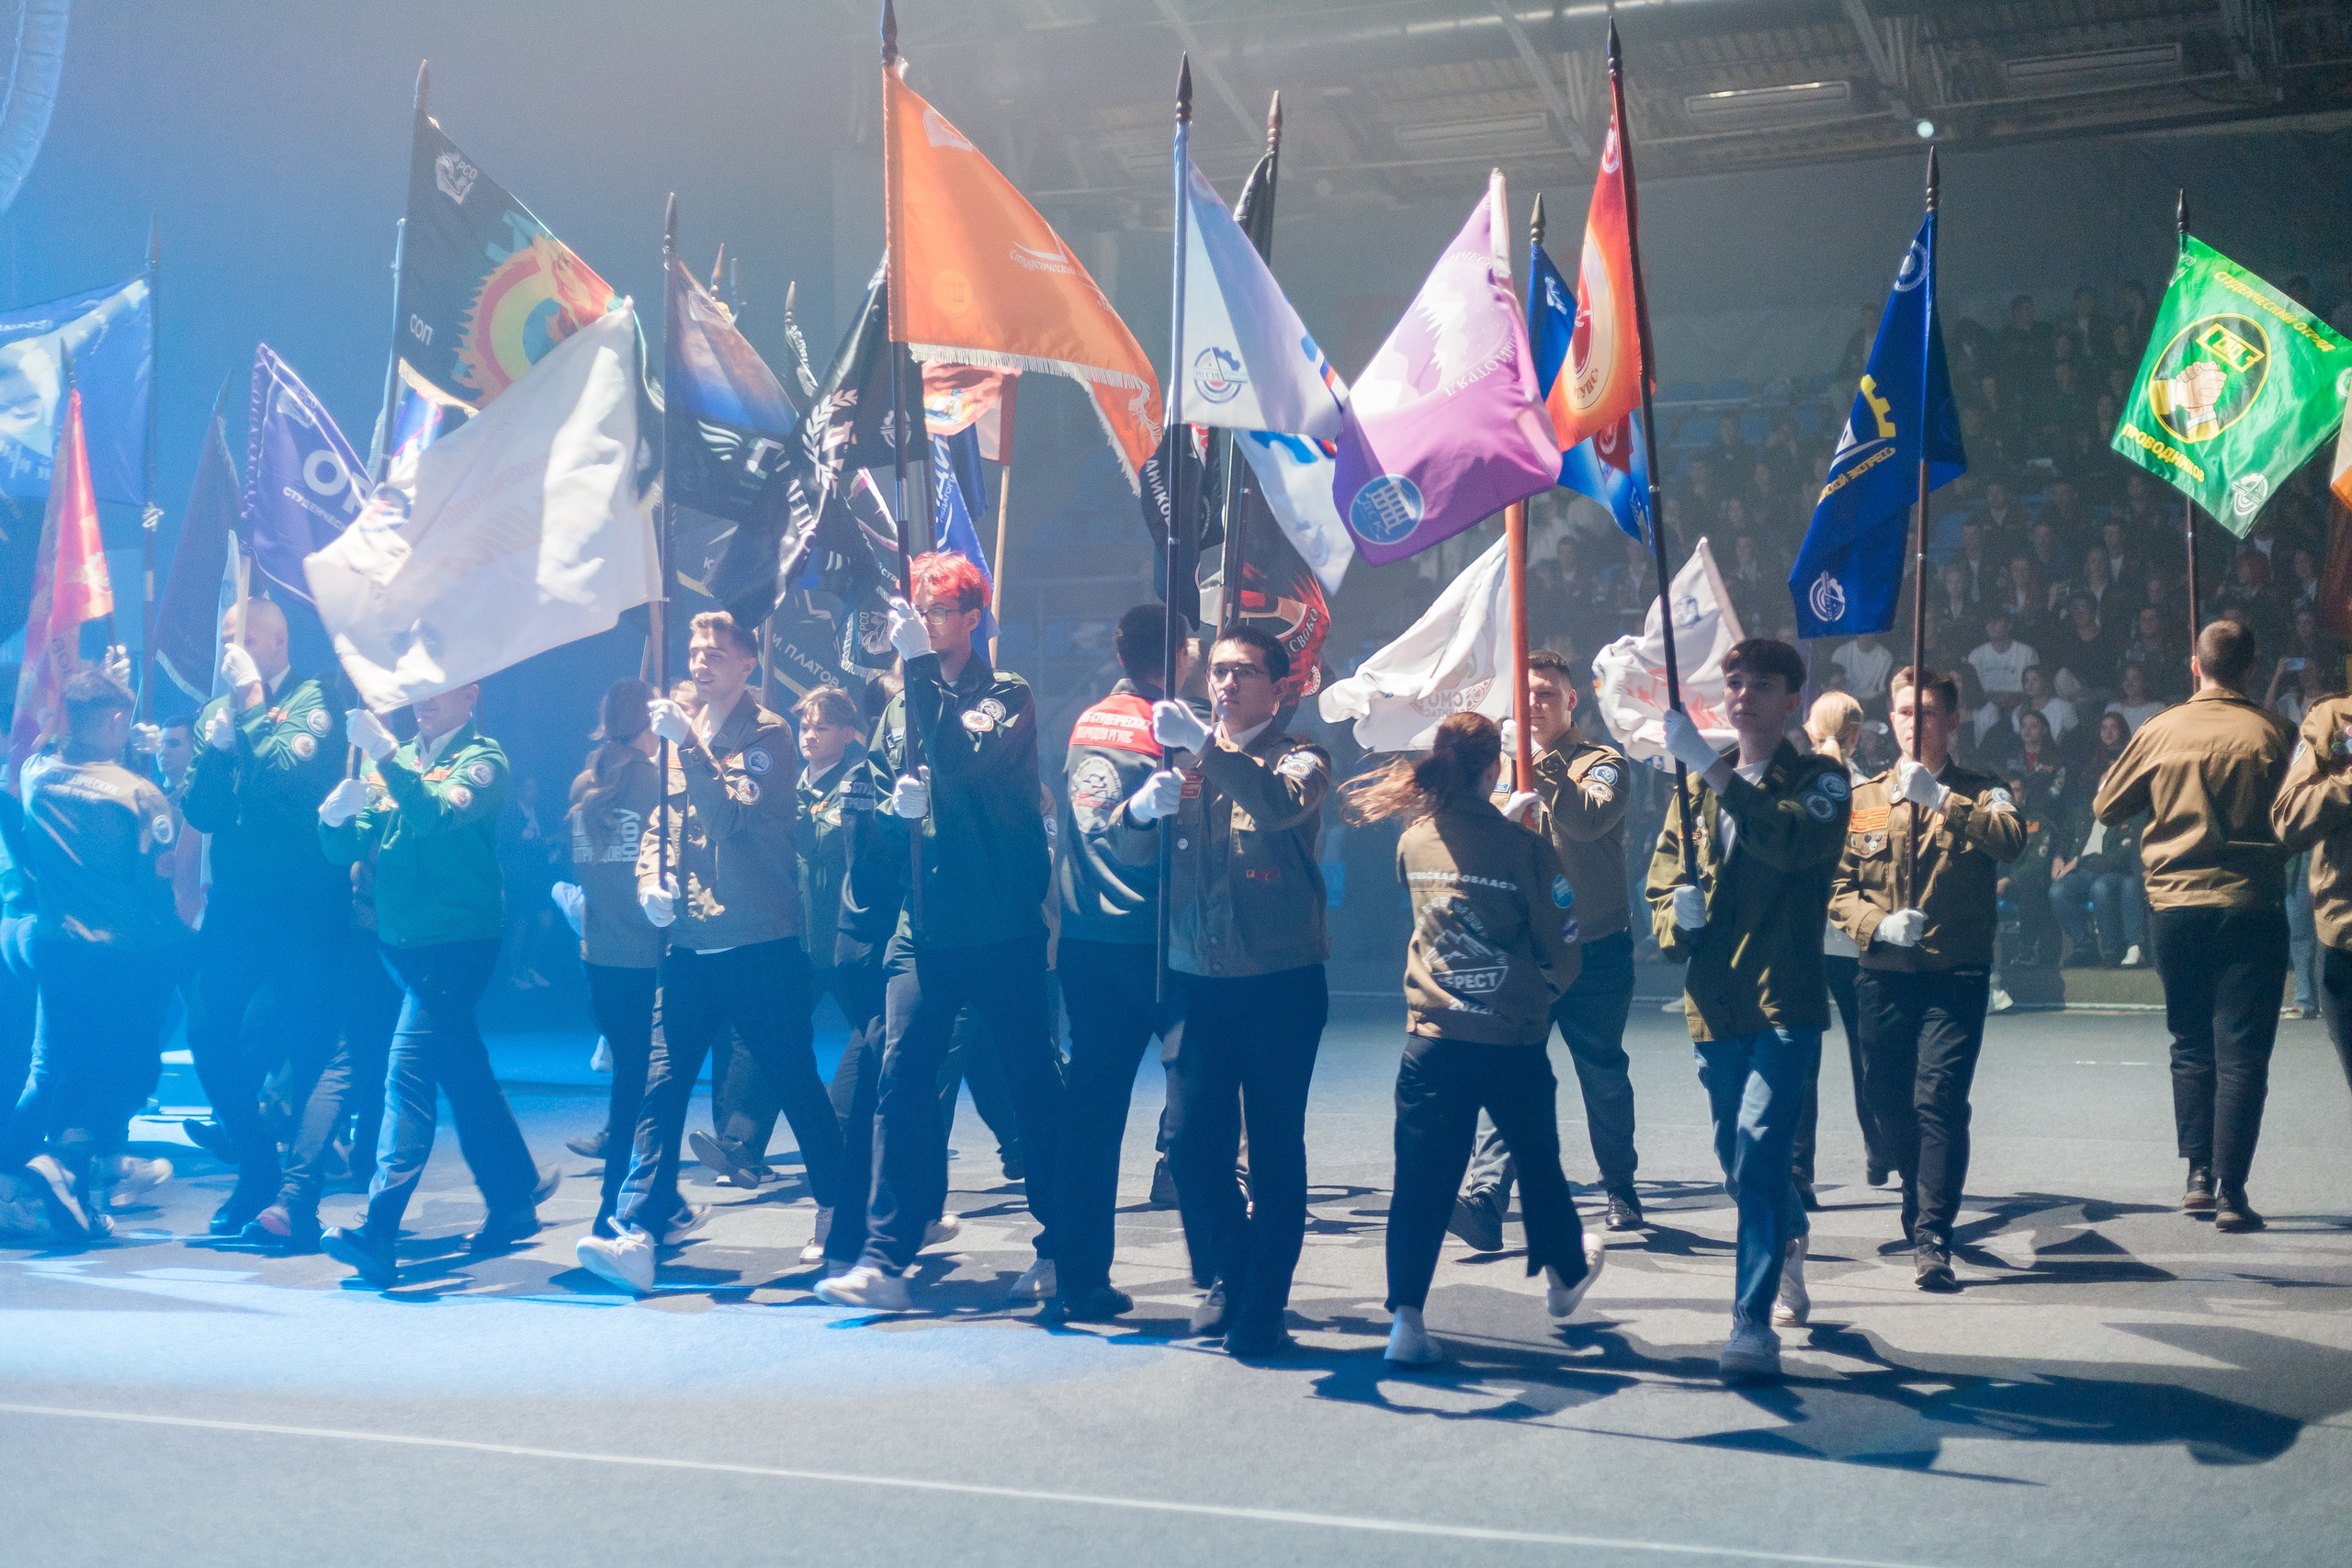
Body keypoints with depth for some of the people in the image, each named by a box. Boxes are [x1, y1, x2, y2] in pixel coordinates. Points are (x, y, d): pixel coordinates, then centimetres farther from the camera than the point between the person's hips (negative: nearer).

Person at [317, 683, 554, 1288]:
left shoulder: (482, 759, -5)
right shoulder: (392, 760, 14)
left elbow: (439, 814, -25)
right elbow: (348, 851, 6)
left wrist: (385, 752, -31)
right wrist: (334, 818, -15)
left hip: (457, 942, -7)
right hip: (398, 941, 7)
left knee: (409, 1073, -16)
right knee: (465, 1075, 16)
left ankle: (378, 1233, -20)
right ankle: (514, 1202, 30)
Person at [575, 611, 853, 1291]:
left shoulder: (766, 733, -5)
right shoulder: (680, 731, 13)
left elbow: (736, 815, -18)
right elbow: (656, 824, 18)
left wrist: (687, 743, -22)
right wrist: (650, 882, 0)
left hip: (761, 946, -5)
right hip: (689, 946, 5)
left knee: (797, 1084, 5)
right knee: (660, 1085, -3)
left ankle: (845, 1213, 20)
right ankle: (638, 1232, -6)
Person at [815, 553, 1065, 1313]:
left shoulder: (1007, 695, -3)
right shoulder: (901, 705, 11)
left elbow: (962, 761, -22)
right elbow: (880, 811, 16)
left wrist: (922, 666, -20)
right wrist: (896, 810, -7)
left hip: (1003, 928, -4)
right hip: (926, 928, 4)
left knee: (1034, 1084, 6)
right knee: (900, 1080, -4)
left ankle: (1059, 1248, 19)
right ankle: (884, 1260, -1)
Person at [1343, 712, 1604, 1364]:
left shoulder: (1414, 842, -1)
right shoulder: (1527, 849, -13)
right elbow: (1561, 952, -6)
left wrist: (1507, 820, 25)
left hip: (1432, 1039, 2)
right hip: (1514, 1041, -2)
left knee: (1421, 1181, 2)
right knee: (1538, 1162, 21)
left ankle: (1405, 1317, -7)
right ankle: (1565, 1272, 43)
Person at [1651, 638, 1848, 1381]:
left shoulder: (1819, 779, -1)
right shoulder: (1699, 787, 14)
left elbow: (1790, 841, -23)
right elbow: (1661, 876, 18)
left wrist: (1712, 769, -28)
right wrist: (1675, 915, -5)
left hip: (1785, 997, -5)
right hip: (1714, 1001, 5)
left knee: (1760, 1148, -18)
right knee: (1738, 1155, 16)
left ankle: (1754, 1319, -15)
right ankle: (1788, 1241, 45)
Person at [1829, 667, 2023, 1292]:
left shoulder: (1981, 793, 5)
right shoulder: (1863, 799, 11)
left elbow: (2010, 838, -18)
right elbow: (1837, 886, 6)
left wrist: (1940, 799, -30)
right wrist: (1878, 923, -13)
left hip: (1955, 976, -3)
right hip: (1883, 976, 3)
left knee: (1940, 1101, -14)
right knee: (1891, 1105, 10)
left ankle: (1931, 1240, -12)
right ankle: (1922, 1211, 33)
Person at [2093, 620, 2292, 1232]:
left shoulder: (2160, 731, -1)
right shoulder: (2270, 734, -6)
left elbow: (2106, 808, 10)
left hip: (2174, 905, 2)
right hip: (2251, 906, -2)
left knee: (2191, 1044, 16)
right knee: (2242, 1053, 0)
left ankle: (2199, 1175, 14)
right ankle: (2230, 1192, -4)